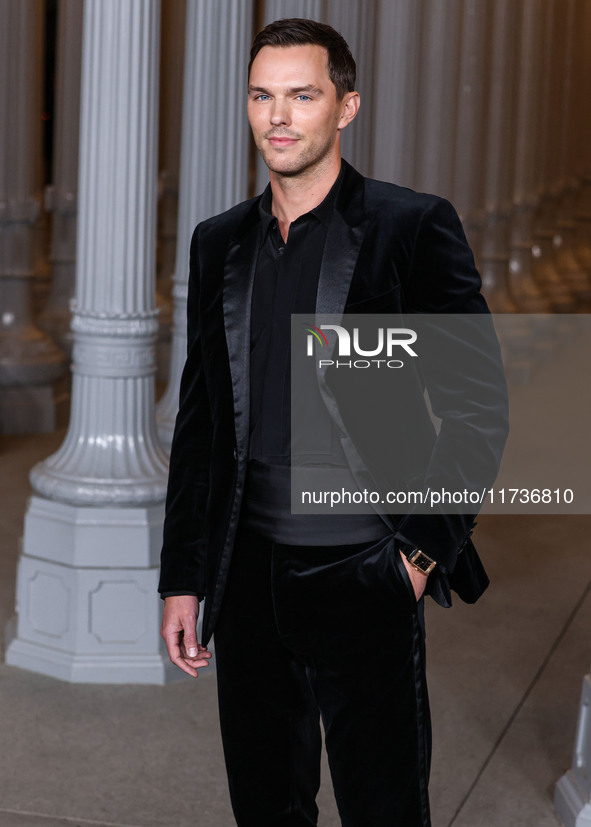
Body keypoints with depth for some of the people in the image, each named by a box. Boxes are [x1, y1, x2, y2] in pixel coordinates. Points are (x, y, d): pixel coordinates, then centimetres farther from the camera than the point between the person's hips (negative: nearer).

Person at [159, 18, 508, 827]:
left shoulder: (413, 227, -6)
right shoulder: (219, 241, 9)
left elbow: (477, 406, -5)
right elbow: (199, 419, 13)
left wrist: (425, 550, -9)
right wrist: (183, 578, 11)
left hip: (365, 579, -4)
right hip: (248, 578, 5)